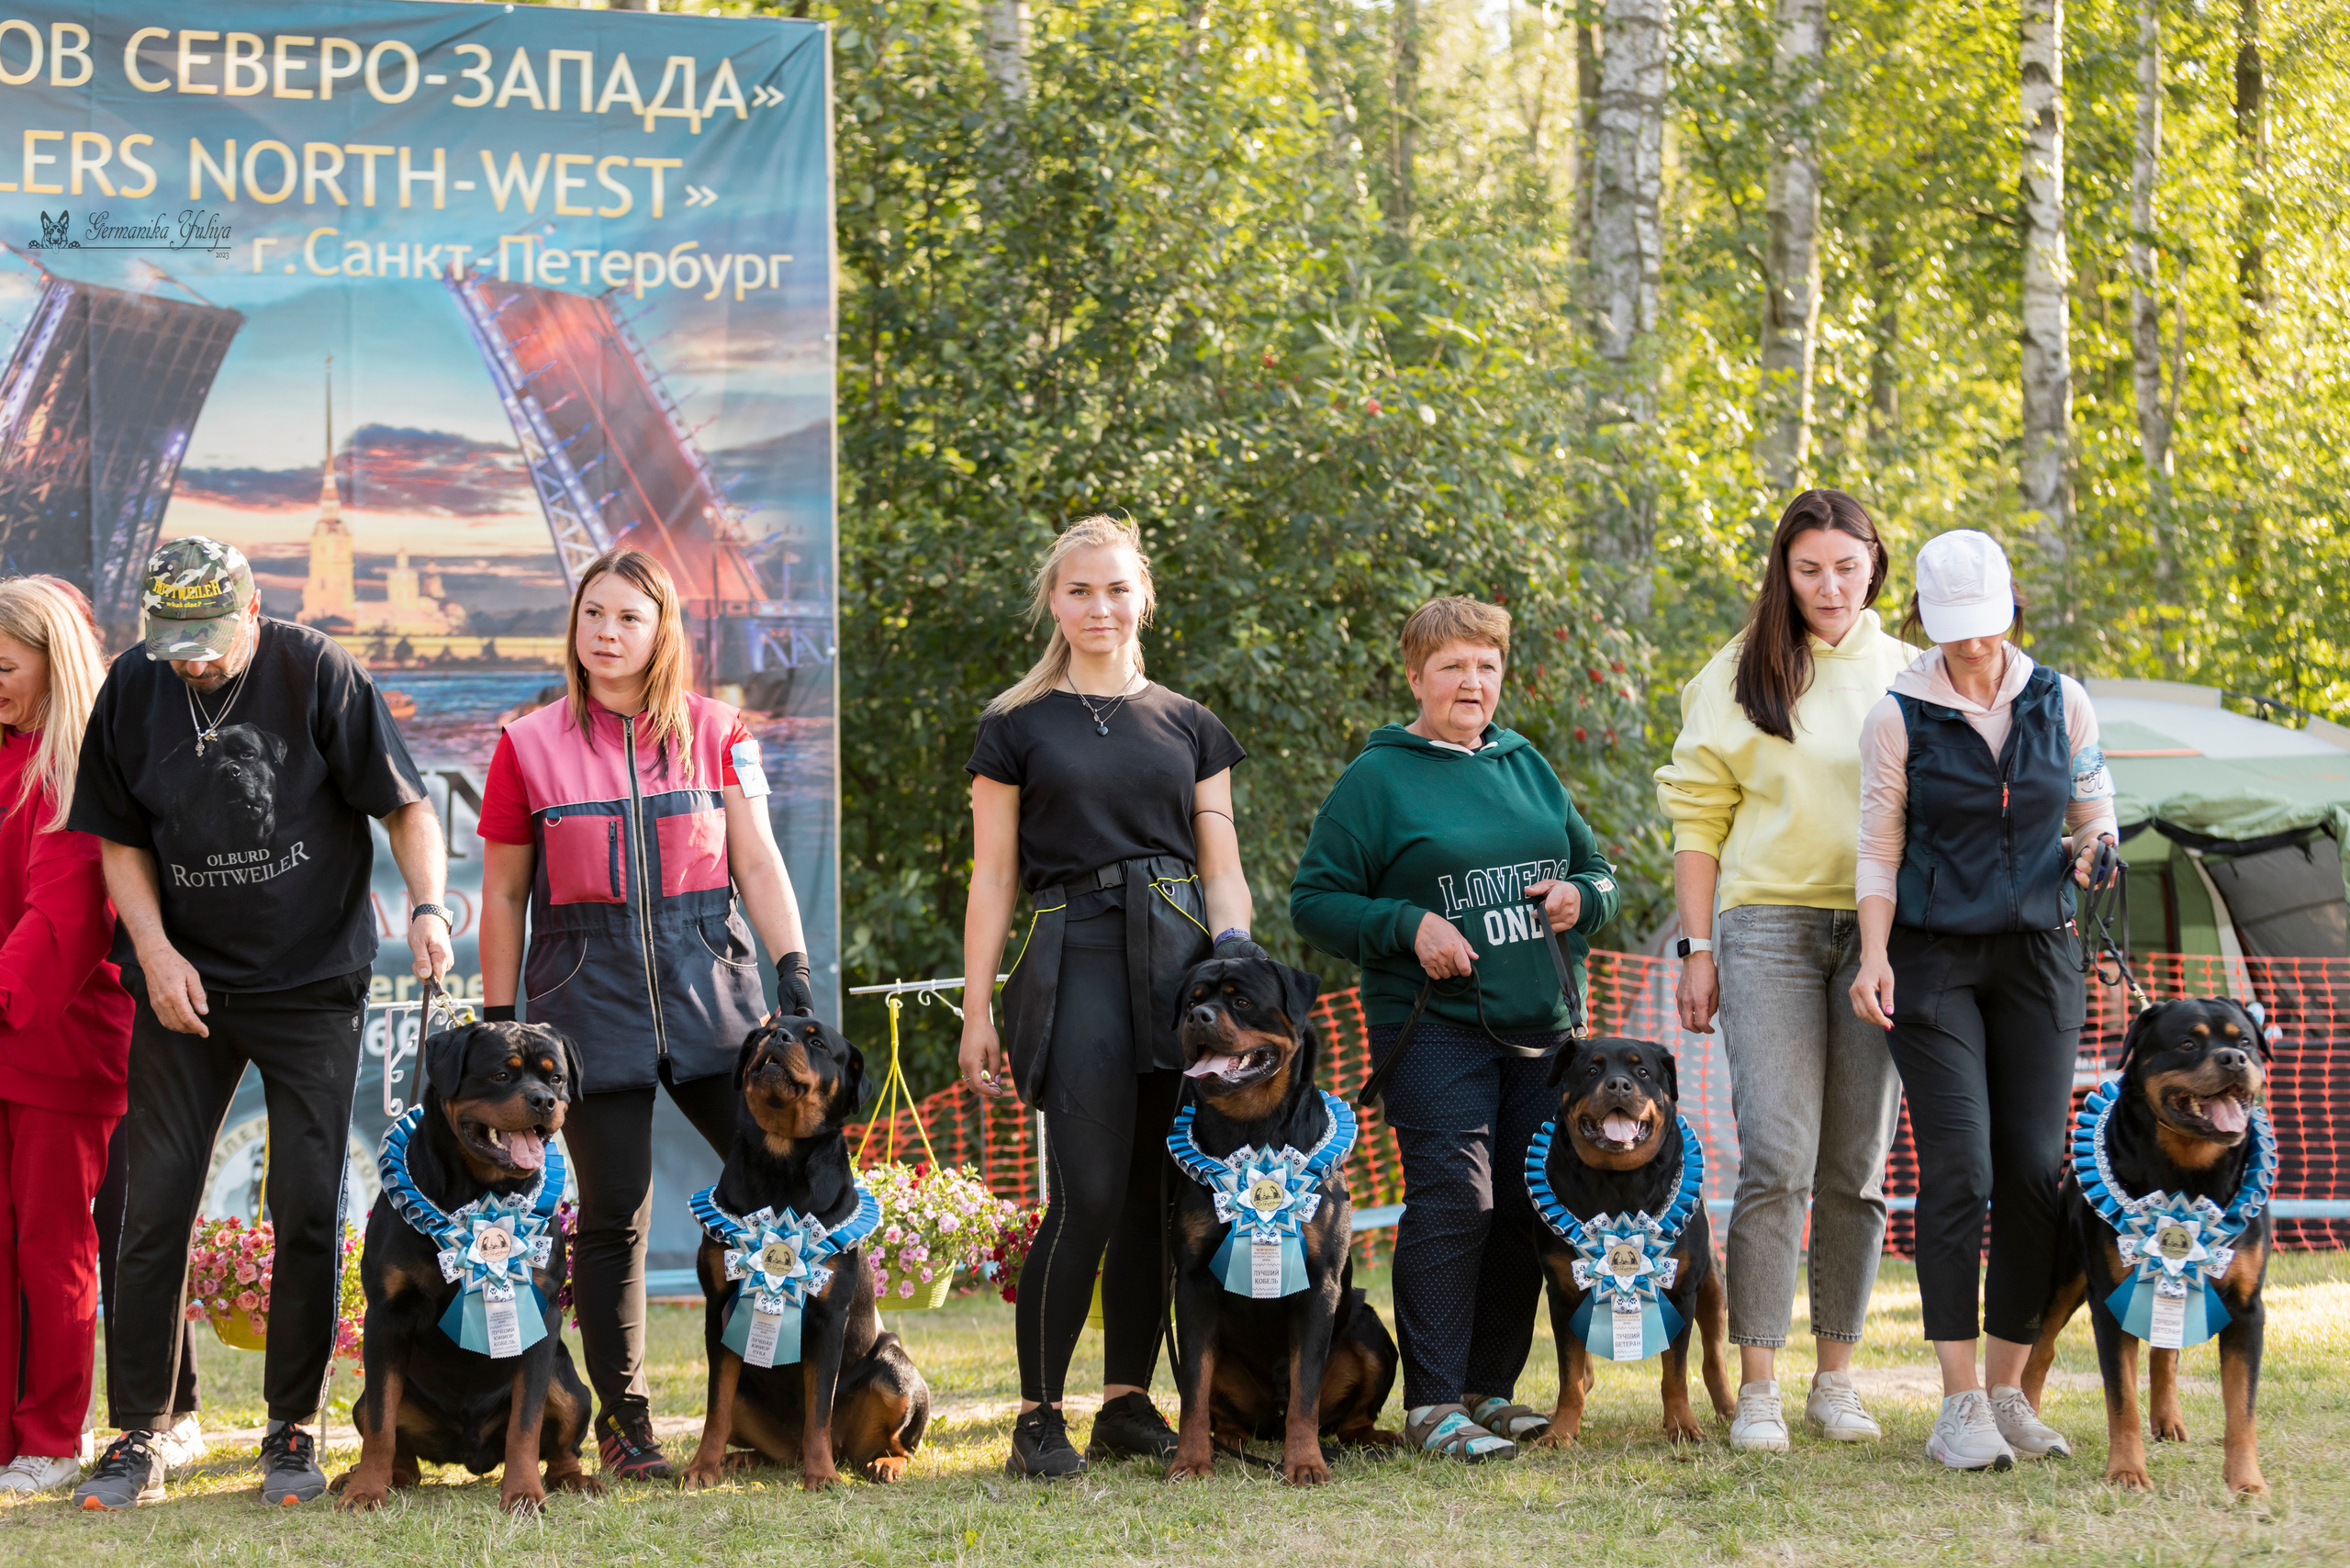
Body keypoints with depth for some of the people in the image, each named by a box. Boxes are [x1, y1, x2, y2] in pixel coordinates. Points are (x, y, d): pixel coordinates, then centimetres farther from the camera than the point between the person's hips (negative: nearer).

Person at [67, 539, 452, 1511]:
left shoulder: (317, 672, -10)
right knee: (155, 1207, -1)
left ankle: (293, 1428, 12)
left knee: (308, 1208, 0)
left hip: (312, 985, -2)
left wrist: (427, 905, -22)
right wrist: (155, 952, -5)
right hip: (183, 983, 2)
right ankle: (138, 1438, 6)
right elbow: (120, 839, 7)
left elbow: (405, 806, -6)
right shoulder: (134, 687, -1)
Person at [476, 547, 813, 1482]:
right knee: (614, 1214, -2)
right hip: (589, 986, -1)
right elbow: (504, 894, 10)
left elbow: (757, 863, 8)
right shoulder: (530, 746, 6)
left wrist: (794, 973, -2)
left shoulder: (716, 732, 9)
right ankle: (622, 1423, 8)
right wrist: (498, 1019, 6)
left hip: (709, 980, 1)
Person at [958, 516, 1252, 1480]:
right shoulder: (1017, 728, 7)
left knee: (1156, 1197, 3)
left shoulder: (1189, 726, 15)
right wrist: (976, 1012, 0)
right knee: (1088, 1198, -13)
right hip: (1074, 960, -3)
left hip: (1180, 962, 3)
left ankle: (1128, 1402, 13)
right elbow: (993, 880, 5)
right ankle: (1037, 1415, -6)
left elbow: (1222, 868, 14)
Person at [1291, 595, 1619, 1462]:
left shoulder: (1526, 764, 16)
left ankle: (1489, 1388, 15)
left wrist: (1580, 896, 0)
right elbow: (1315, 900, -1)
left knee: (1530, 1206, 5)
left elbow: (1598, 871, 24)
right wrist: (1408, 926, -14)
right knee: (1453, 1202, -14)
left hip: (1540, 1024, 6)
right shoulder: (1377, 778, 0)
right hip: (1435, 1025, -6)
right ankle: (1432, 1402, -9)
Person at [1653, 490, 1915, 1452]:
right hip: (1769, 927, -2)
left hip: (1880, 933, 2)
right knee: (1776, 1160, -10)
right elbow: (1696, 818, 6)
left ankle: (1835, 1381, 11)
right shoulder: (1739, 674, 7)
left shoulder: (1907, 675, 11)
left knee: (1858, 1169, 4)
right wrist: (1696, 949, 0)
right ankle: (1757, 1388, -7)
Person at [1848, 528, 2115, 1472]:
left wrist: (2092, 854, -8)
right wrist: (1875, 958, -12)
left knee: (2035, 1171, -2)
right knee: (1958, 1170, -12)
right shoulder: (1898, 718, -2)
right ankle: (1959, 1404, -8)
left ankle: (2009, 1391, 9)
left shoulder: (2060, 703, 5)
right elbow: (1879, 852, 1)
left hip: (2036, 958, 3)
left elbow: (2096, 817, 15)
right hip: (1933, 959, -3)